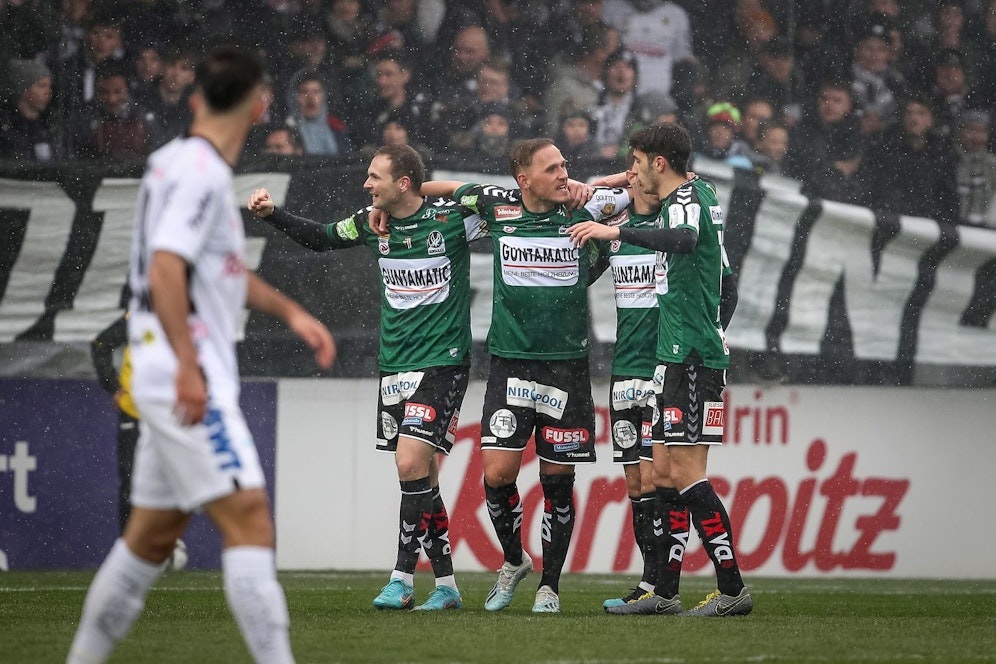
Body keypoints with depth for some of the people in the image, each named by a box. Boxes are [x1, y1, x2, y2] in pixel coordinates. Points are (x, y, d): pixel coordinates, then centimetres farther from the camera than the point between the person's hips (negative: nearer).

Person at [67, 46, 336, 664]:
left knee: (153, 536, 15)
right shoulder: (201, 172, -13)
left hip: (178, 379, 10)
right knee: (249, 518, -14)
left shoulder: (179, 162, 17)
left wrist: (290, 311, 26)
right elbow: (165, 271, -24)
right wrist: (188, 368, -29)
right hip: (185, 377, -10)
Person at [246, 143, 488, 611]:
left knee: (412, 464, -16)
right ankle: (445, 585, 13)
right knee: (421, 477, 6)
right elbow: (318, 238, 23)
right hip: (394, 365, 6)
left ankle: (402, 580, -11)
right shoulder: (373, 224, 6)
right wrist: (273, 214, 11)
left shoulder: (452, 217, -10)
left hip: (441, 362, -6)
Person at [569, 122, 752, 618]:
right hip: (678, 354, 10)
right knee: (664, 470, 10)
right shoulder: (697, 193, 18)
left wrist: (617, 232, -36)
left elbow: (685, 240, -36)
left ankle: (732, 589, -13)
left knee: (686, 473, -12)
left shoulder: (685, 200, -11)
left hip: (692, 355, -10)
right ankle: (665, 592, 13)